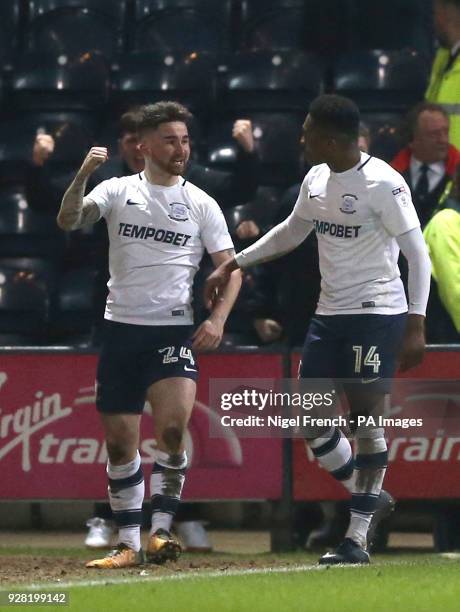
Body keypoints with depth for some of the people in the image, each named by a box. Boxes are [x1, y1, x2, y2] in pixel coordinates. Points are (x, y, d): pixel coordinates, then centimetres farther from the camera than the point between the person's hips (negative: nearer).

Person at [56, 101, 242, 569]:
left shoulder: (200, 204, 5)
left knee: (172, 427, -22)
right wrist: (83, 175, -23)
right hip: (121, 327, 2)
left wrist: (218, 318, -10)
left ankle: (161, 530, -15)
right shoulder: (118, 191, 5)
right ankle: (128, 544, 14)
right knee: (119, 442, 4)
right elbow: (67, 221, -8)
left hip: (174, 331, -1)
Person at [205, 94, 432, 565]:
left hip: (376, 313, -8)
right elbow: (292, 231, 25)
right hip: (328, 314, 8)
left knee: (365, 415, -8)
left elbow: (417, 252, -16)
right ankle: (369, 498, 26)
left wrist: (416, 324, -21)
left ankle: (357, 537, -5)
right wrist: (233, 265, 24)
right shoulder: (316, 179, 7)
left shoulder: (382, 183, -16)